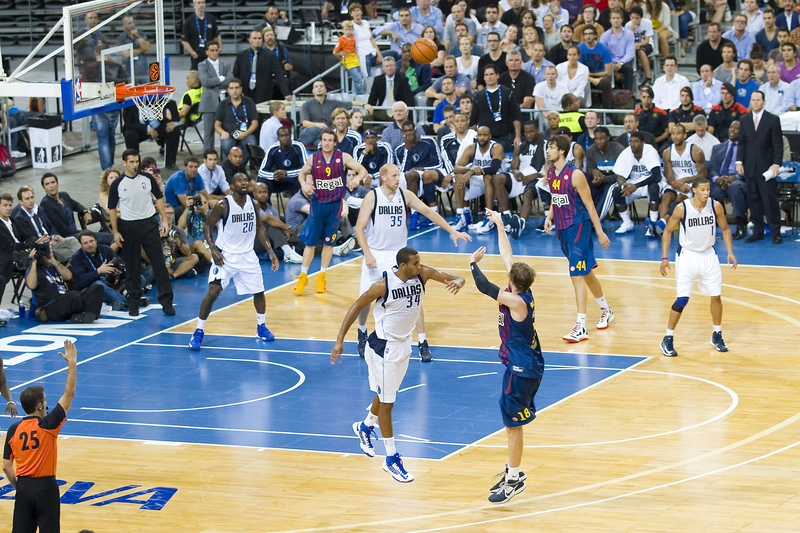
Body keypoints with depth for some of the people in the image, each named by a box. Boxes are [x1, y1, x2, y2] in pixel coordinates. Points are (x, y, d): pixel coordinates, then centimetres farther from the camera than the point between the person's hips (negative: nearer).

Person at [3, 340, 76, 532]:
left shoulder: (13, 430, 1)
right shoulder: (47, 425, -11)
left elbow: (6, 466, 3)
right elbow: (69, 394, -9)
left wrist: (18, 487, 16)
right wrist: (72, 363, -6)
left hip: (24, 486, 4)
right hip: (45, 486, -4)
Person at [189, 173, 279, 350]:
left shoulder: (254, 205, -2)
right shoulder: (223, 206, -17)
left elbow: (259, 228, 12)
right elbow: (207, 226, -8)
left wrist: (270, 251, 6)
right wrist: (213, 249, -20)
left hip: (247, 255, 5)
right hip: (225, 256, -5)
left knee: (259, 292, 10)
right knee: (213, 292, -15)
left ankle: (261, 328, 32)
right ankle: (198, 332, -4)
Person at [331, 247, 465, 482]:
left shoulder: (422, 274, -11)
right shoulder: (384, 284, -24)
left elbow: (453, 278, -11)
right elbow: (357, 306, -13)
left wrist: (457, 282, -37)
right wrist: (340, 340, -14)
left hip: (404, 344, 7)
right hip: (384, 348, -7)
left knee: (387, 394, 25)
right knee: (387, 402, 0)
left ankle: (365, 427, 51)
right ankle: (391, 459, 8)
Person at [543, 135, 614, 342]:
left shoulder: (575, 175, -18)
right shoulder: (550, 173, 4)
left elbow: (589, 204, -14)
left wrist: (600, 232, -13)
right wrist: (549, 217, 6)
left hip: (578, 227, -8)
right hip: (562, 228, 8)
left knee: (577, 275, -13)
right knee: (586, 271, 20)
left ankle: (581, 327, -14)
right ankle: (606, 311, 38)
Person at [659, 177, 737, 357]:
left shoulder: (716, 206, -10)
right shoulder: (682, 208, -17)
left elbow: (725, 229, 5)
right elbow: (667, 231, -5)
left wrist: (730, 253, -5)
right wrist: (664, 258, -11)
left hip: (708, 255, 3)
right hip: (687, 255, -3)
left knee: (716, 296, 6)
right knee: (682, 299, -7)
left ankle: (717, 336, 26)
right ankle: (668, 340, 4)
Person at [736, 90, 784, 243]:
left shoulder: (773, 120, -1)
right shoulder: (744, 120, 10)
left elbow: (778, 144, -3)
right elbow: (742, 143, 12)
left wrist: (776, 164, -11)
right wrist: (739, 161, 1)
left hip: (766, 167, -3)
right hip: (750, 167, 4)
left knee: (770, 200, -4)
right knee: (753, 200, 4)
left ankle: (776, 232, 1)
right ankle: (758, 232, 10)